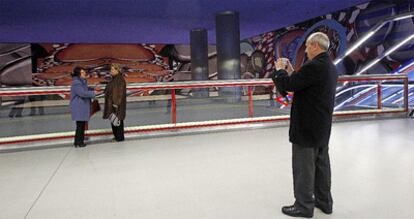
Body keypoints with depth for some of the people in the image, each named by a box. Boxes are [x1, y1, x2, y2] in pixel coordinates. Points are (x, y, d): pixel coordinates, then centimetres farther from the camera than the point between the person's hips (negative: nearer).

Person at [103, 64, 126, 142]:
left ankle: (120, 137, 7)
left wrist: (116, 103, -24)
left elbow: (120, 92, -21)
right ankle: (116, 136, 24)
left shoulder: (120, 79, -16)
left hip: (117, 103, -10)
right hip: (112, 102, 10)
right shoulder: (114, 79, 13)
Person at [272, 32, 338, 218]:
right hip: (322, 126, 10)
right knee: (321, 164, 18)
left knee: (303, 167, 2)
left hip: (307, 127, -10)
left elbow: (286, 86, -20)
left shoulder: (314, 66, -21)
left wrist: (280, 69, -3)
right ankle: (324, 201, 30)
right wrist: (291, 73, 11)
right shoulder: (330, 66, 11)